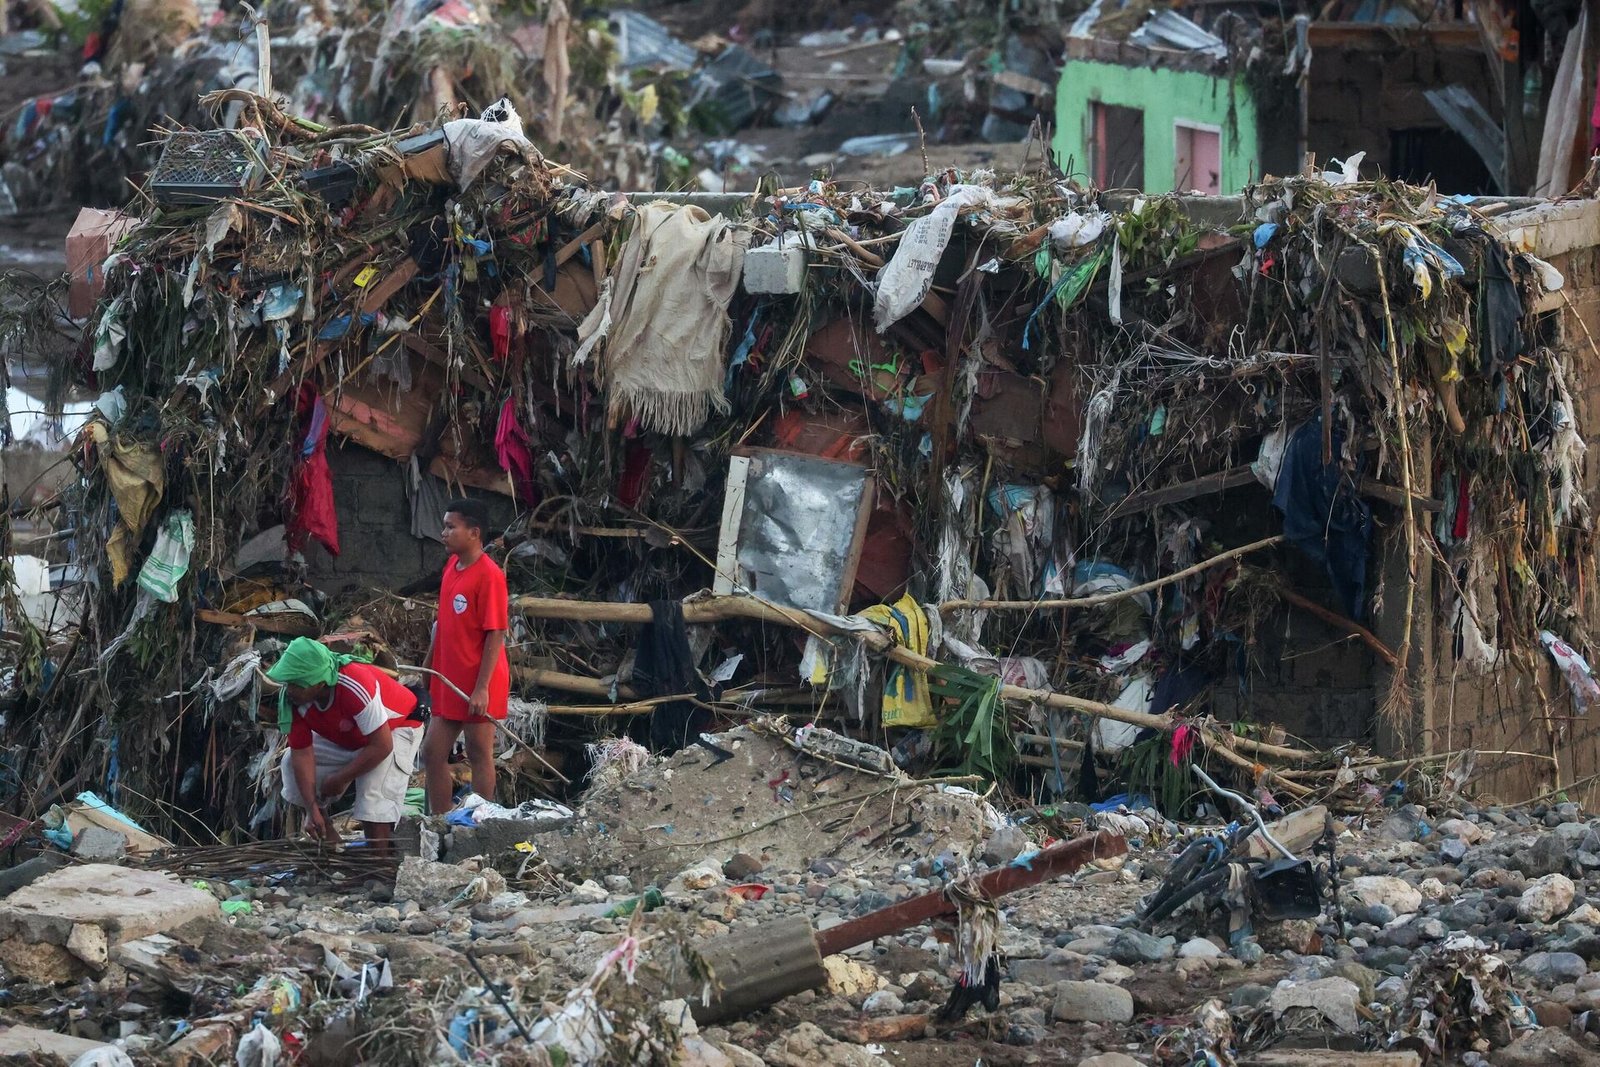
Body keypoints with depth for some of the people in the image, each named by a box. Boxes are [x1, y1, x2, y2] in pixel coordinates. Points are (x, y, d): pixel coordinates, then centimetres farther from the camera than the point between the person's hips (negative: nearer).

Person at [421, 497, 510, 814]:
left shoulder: (488, 575, -16)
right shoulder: (452, 565, 8)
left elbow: (496, 634, -17)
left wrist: (482, 687, -20)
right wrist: (428, 666, 20)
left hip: (477, 686, -8)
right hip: (450, 681, 8)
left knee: (479, 753, 2)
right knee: (432, 752, 10)